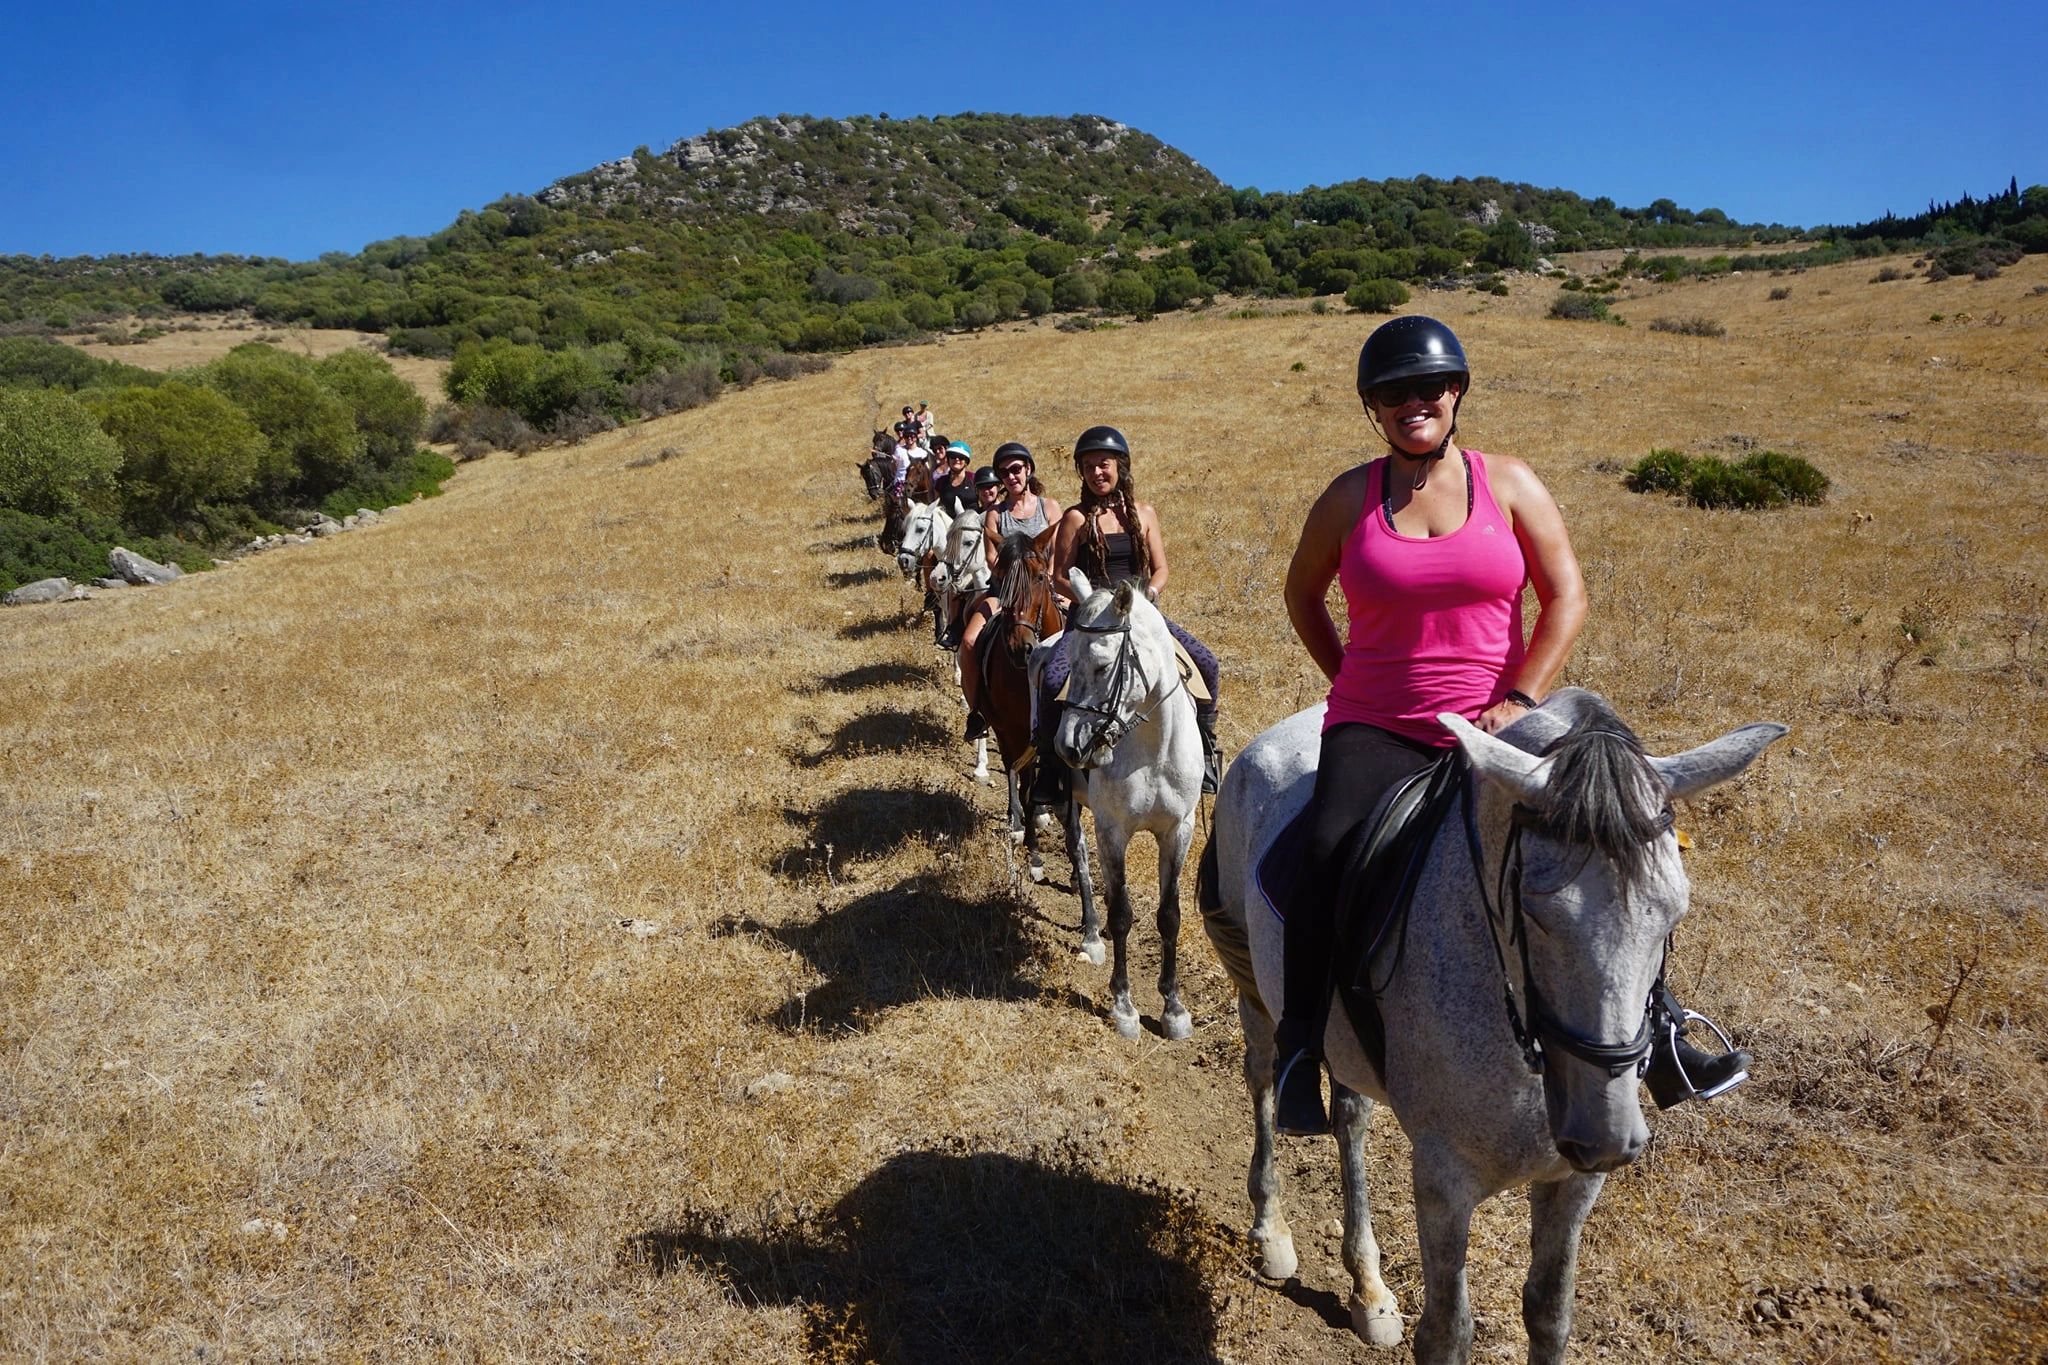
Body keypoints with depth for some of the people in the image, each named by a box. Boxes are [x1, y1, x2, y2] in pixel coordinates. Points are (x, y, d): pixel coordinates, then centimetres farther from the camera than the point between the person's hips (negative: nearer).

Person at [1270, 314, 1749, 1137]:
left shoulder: (1508, 484, 4)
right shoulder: (1350, 498, 3)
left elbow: (1567, 596, 0)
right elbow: (1301, 593, 17)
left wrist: (1520, 698, -11)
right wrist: (1347, 679, 9)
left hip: (1494, 728, 2)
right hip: (1375, 729, -2)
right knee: (1328, 856, -27)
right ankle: (1297, 1053, -14)